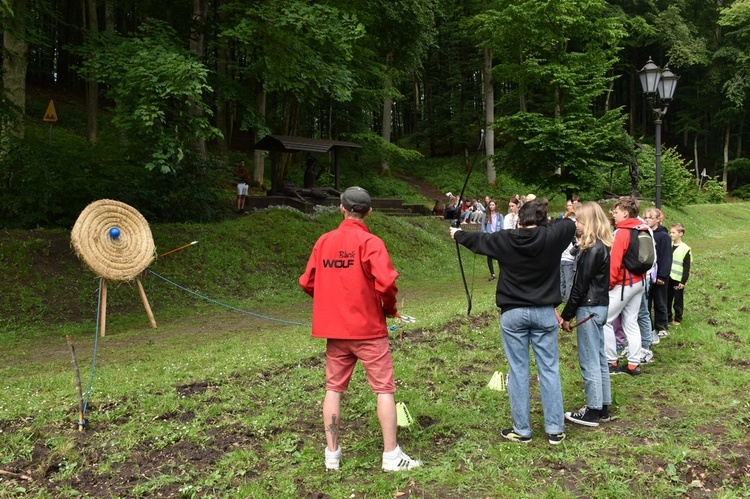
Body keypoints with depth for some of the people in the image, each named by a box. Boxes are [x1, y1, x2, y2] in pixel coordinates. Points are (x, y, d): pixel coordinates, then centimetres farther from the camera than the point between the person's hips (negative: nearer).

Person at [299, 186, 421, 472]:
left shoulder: (324, 241, 3)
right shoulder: (369, 242, -11)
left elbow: (307, 283, 6)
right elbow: (385, 282, -22)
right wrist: (390, 308, -3)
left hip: (334, 330, 5)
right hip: (368, 329, -4)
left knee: (334, 389, 15)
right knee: (384, 388, 5)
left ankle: (332, 454, 21)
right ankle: (391, 456, 9)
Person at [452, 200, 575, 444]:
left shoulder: (504, 240, -7)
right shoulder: (552, 236, -7)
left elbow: (478, 239, 12)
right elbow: (570, 223, 15)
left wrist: (457, 234, 32)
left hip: (513, 314, 0)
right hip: (545, 313, 1)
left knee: (518, 371, 6)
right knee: (549, 370, 7)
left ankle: (522, 430, 13)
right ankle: (555, 430, 12)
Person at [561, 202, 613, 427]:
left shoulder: (592, 250, -18)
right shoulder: (602, 246, 10)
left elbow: (580, 285, -18)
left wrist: (567, 314, -13)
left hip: (589, 308, -10)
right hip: (600, 305, 10)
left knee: (589, 361, -1)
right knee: (599, 358, 16)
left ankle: (593, 411, 8)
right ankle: (603, 407, 25)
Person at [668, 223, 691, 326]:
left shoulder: (685, 249, -8)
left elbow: (687, 267, -7)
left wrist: (683, 281, -11)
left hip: (678, 280, -4)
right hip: (667, 278, 4)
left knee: (678, 300, 6)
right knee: (667, 299, 10)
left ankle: (677, 318, 18)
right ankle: (667, 317, 22)